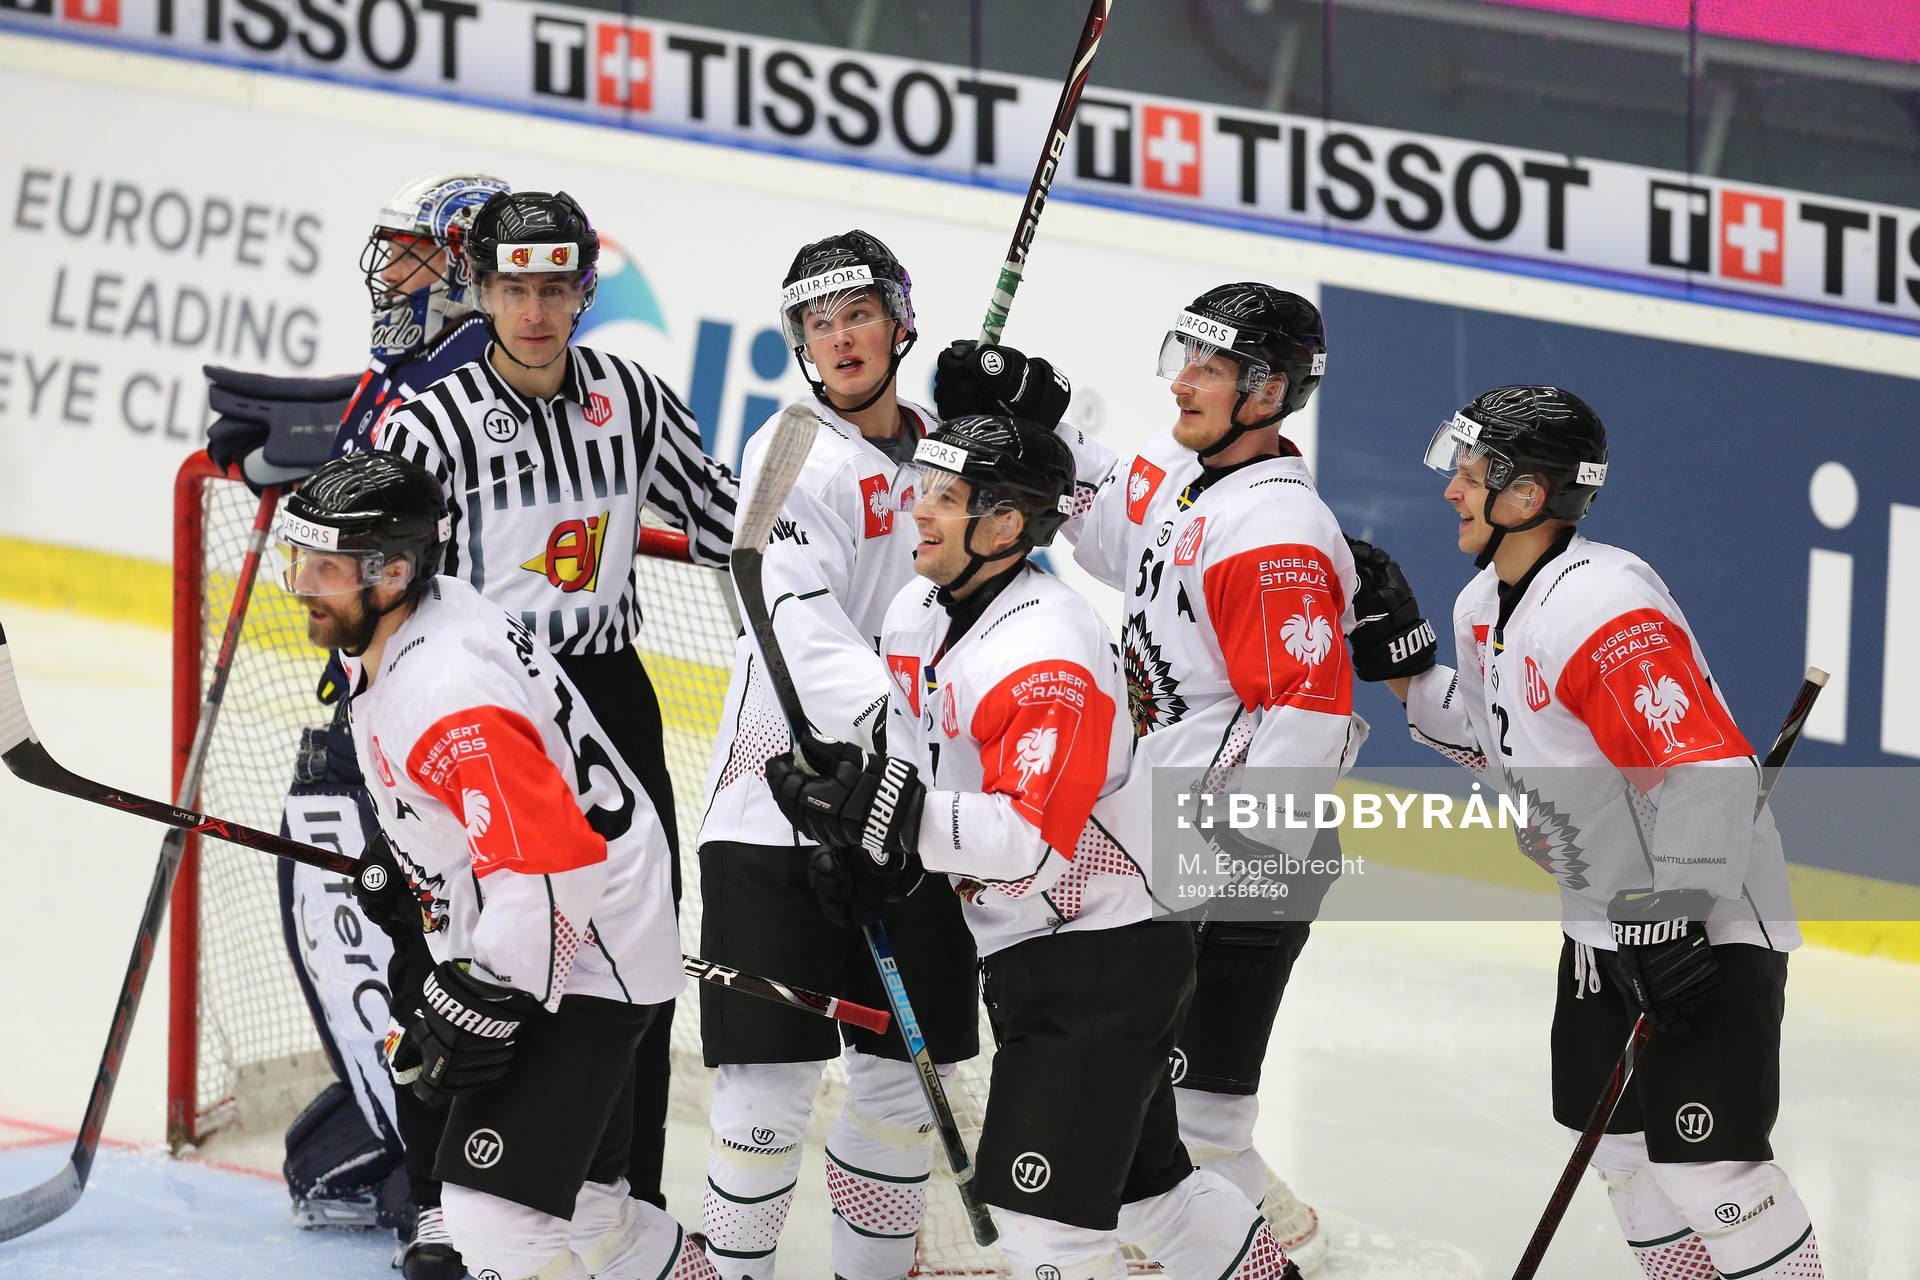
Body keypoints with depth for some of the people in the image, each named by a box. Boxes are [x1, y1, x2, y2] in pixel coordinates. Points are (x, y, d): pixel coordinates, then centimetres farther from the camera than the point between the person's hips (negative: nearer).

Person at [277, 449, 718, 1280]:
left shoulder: (447, 698, -30)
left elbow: (553, 872, -32)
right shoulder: (387, 633, 2)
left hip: (577, 961, -11)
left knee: (496, 1210, -18)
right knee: (575, 1199, 21)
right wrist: (400, 855, 20)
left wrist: (477, 1006, -27)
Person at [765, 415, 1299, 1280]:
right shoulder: (917, 615, 3)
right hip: (1028, 952, 10)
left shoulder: (1048, 652, -27)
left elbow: (1032, 842, -32)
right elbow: (919, 766, 17)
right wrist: (867, 850, -1)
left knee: (1038, 1199, -12)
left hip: (1109, 953, -10)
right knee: (1140, 1178, 20)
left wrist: (872, 806, -37)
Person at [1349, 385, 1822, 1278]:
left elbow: (1710, 769, -31)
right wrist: (1404, 661, 9)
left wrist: (1675, 914, -29)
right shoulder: (1485, 605, 5)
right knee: (1615, 1137, 16)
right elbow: (1498, 749, 20)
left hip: (1707, 912, -10)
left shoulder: (1602, 608, -27)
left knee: (1701, 1155, -13)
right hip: (1606, 916, 10)